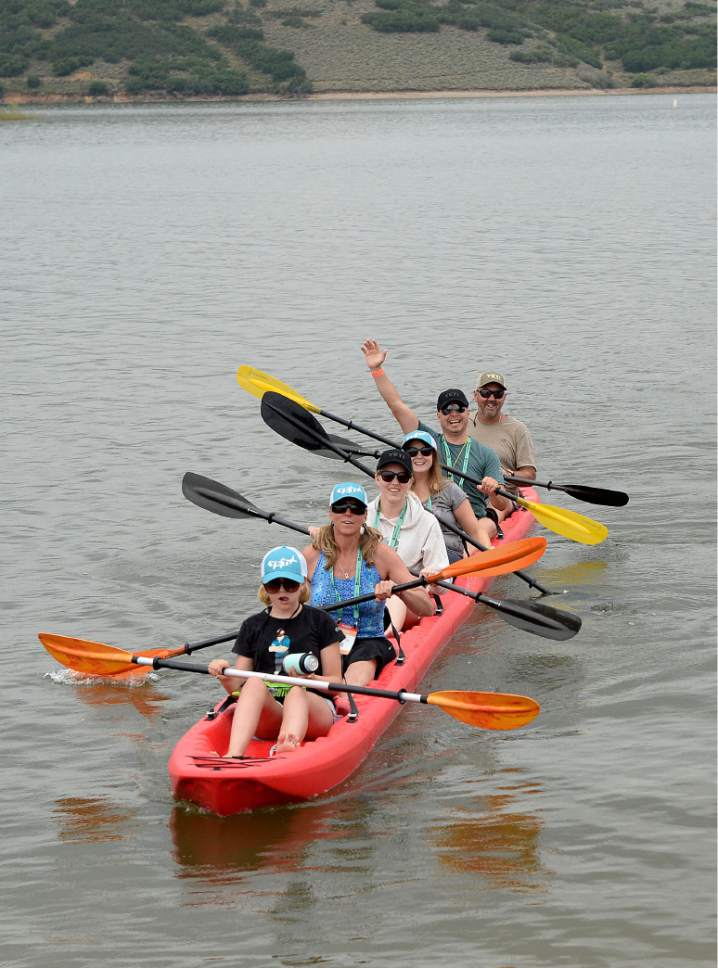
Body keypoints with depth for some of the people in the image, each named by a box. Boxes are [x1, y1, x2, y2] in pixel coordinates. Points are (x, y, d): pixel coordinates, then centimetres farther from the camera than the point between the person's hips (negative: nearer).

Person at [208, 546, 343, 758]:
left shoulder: (319, 621, 11)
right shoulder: (252, 626, 17)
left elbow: (335, 682, 6)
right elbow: (239, 689, 13)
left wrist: (309, 679, -14)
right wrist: (225, 676, -9)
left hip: (313, 710, -2)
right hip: (266, 717, 2)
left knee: (296, 692, -35)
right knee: (255, 682, -30)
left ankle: (288, 747, -69)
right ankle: (234, 756, -53)